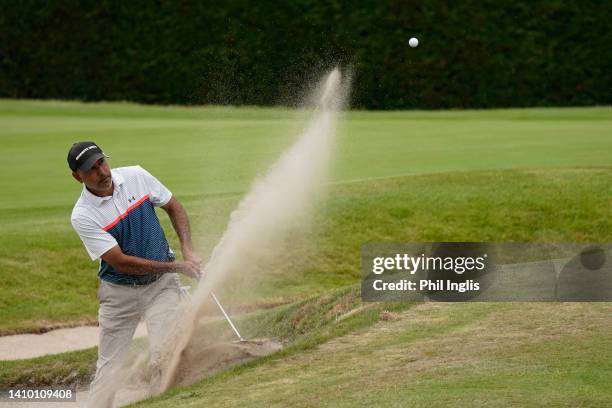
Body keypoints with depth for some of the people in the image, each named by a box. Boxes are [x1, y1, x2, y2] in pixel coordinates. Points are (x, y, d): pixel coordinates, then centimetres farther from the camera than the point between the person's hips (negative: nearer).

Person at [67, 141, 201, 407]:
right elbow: (120, 262, -20)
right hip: (119, 293, -1)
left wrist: (187, 251, -7)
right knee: (109, 366, 3)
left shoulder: (136, 177, -7)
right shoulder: (83, 216, -17)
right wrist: (177, 267, -21)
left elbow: (173, 207, 8)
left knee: (163, 354, -17)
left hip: (161, 286, 1)